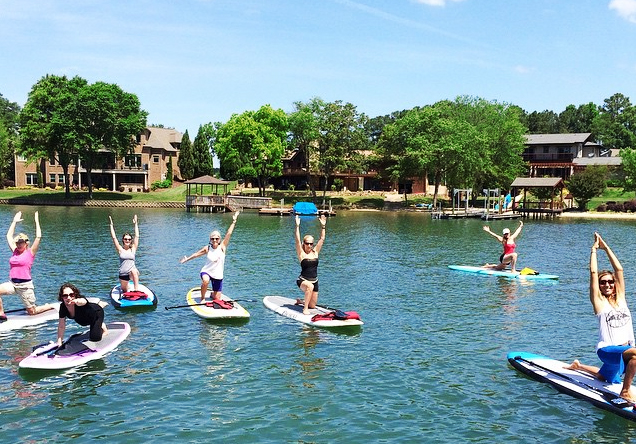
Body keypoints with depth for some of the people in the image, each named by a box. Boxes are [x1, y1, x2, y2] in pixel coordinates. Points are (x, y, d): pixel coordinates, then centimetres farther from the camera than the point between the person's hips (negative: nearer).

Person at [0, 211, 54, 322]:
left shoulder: (30, 252, -3)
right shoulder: (15, 251, 11)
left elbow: (38, 237, -13)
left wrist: (37, 222, -8)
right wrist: (14, 222, 19)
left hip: (25, 285, -5)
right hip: (12, 283, 5)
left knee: (32, 312, -1)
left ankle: (51, 306, 27)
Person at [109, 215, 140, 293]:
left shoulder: (133, 249, 1)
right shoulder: (120, 249, 0)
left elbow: (137, 236, -1)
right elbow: (114, 237, -5)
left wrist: (135, 224, 0)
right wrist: (111, 225, -5)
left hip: (132, 272, -2)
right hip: (123, 274, 2)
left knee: (134, 271, -38)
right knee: (124, 292, 15)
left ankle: (137, 290, -34)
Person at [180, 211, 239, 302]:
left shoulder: (222, 247, -9)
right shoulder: (207, 248, -7)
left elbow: (228, 234, -16)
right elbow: (196, 254, 9)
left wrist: (233, 222, -22)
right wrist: (187, 259, 16)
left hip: (218, 275, 1)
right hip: (207, 271, -1)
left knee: (217, 298, 6)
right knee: (205, 281, -38)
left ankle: (212, 294, 44)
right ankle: (202, 298, -13)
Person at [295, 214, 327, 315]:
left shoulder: (315, 252, 4)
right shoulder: (301, 253, -6)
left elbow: (322, 239, 0)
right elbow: (297, 240, -19)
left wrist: (323, 226, -7)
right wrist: (297, 226, -27)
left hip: (314, 281, 5)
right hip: (303, 280, -5)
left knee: (312, 306, 9)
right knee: (310, 286, -40)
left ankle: (301, 301, 41)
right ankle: (305, 309, -29)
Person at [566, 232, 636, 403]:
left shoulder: (621, 298, 8)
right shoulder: (598, 301, -5)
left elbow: (619, 269, 3)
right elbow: (593, 272, -11)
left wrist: (606, 247, 5)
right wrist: (594, 249, -2)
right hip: (607, 349, -6)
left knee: (604, 378, 24)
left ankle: (579, 366, 47)